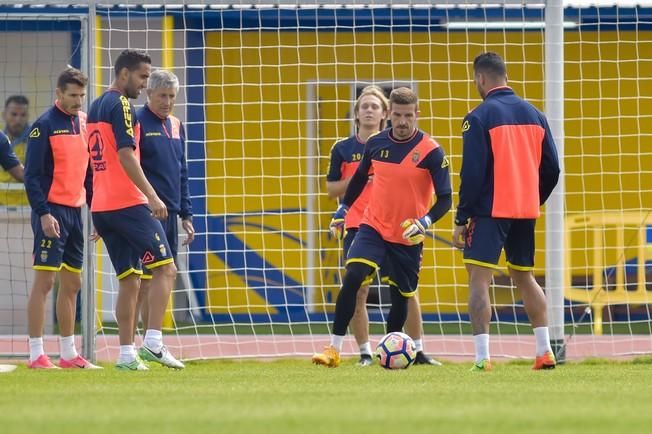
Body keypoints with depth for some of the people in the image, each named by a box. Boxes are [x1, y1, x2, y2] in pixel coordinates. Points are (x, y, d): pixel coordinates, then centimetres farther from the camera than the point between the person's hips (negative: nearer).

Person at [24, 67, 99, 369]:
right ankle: (36, 354, -7)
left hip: (75, 211, 7)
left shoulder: (83, 123, 12)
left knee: (72, 284, 10)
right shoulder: (45, 126, -9)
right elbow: (32, 175, -12)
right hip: (52, 212, -7)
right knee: (44, 281, -8)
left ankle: (68, 353, 17)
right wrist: (43, 213, -19)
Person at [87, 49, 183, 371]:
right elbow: (126, 155, -19)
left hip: (101, 207, 9)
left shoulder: (95, 107, 19)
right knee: (165, 269, -5)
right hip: (128, 204, -9)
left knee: (130, 280, 9)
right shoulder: (121, 106, -9)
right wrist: (151, 196, -20)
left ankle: (127, 353, 4)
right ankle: (153, 343, -15)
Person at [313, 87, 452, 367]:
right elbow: (360, 177, 19)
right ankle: (334, 350, -18)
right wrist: (343, 210, 18)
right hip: (372, 228, 2)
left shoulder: (431, 152, -12)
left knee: (400, 297, 7)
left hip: (408, 238, -2)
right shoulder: (376, 144, 0)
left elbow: (444, 199, -11)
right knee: (351, 279, -18)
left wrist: (425, 221, -27)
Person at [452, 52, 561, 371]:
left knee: (478, 279, -6)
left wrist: (461, 219, -6)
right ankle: (544, 351, 15)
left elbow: (472, 173, -12)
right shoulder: (534, 115, 8)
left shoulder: (479, 117, -9)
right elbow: (551, 169, 10)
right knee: (524, 277, 19)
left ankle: (482, 357, -16)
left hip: (490, 211, -6)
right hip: (525, 212, 6)